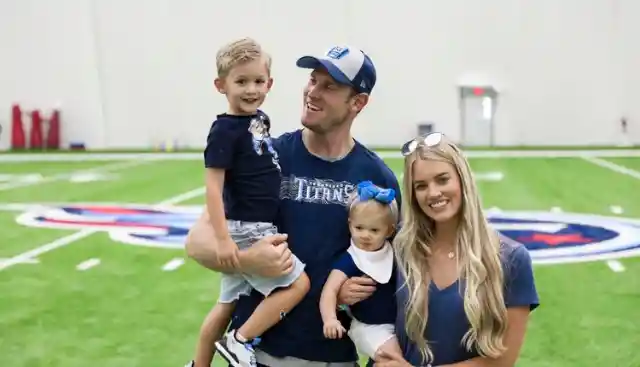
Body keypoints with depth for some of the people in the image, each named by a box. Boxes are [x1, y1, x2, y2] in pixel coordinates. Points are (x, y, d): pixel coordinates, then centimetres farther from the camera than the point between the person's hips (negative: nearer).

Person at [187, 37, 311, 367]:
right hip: (245, 230, -8)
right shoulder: (225, 129, -17)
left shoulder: (260, 120, 7)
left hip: (255, 228, 8)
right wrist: (223, 238, -23)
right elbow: (214, 186, -19)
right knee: (298, 283, -7)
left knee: (229, 303, 17)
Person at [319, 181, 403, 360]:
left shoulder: (394, 254, -2)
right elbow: (330, 290, -28)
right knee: (392, 354, -23)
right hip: (368, 326, -5)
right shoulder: (349, 260, -16)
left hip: (398, 322, 5)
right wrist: (330, 318, -43)